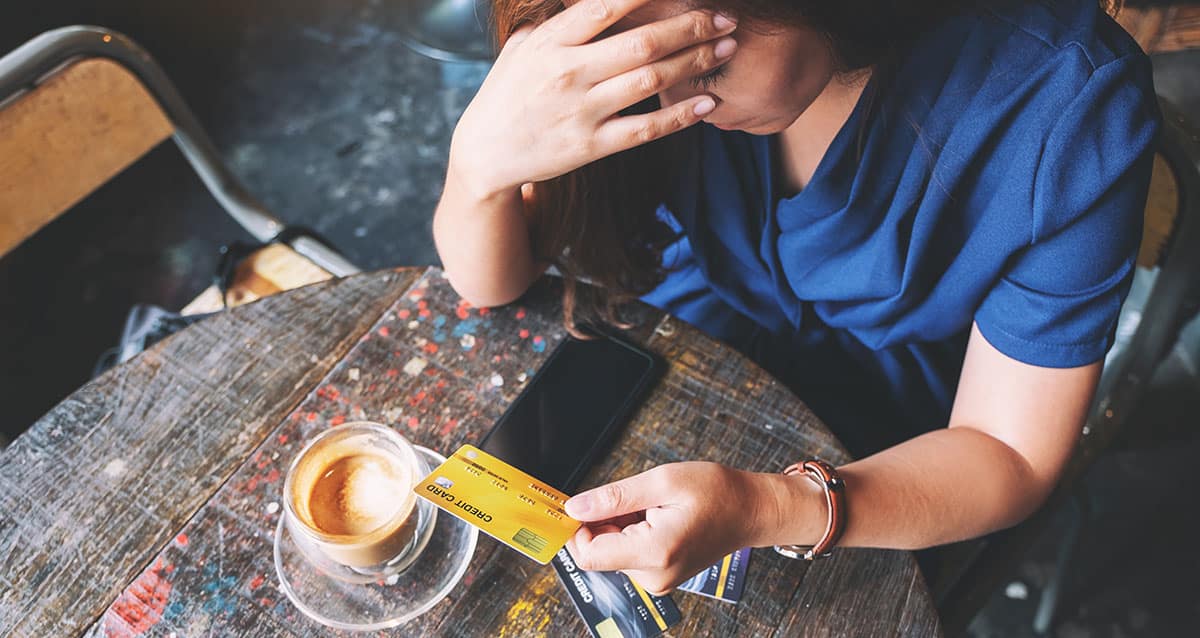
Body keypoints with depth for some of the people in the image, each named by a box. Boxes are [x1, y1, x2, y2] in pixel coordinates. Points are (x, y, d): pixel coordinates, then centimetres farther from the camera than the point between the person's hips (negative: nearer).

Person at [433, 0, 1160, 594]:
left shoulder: (1071, 102, -28)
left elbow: (1011, 457, -20)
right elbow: (491, 281, -14)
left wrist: (769, 511, -39)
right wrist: (483, 158, -38)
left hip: (885, 477, -1)